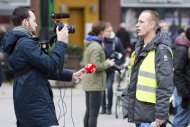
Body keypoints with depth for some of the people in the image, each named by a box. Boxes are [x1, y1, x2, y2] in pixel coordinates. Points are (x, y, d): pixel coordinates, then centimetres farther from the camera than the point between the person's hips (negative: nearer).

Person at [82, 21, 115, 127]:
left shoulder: (90, 45, 14)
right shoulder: (96, 47, -17)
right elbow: (96, 66, -23)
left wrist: (106, 63, 10)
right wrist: (108, 64, -8)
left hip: (89, 83, 10)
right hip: (95, 84, -10)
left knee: (89, 112, 15)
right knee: (94, 114, -6)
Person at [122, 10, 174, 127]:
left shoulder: (161, 50, -14)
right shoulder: (140, 48, 15)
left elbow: (165, 86, -18)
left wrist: (161, 115, -20)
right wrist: (126, 98, 16)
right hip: (139, 113, 9)